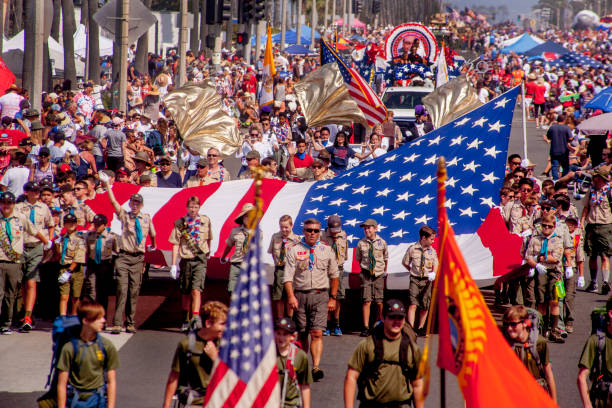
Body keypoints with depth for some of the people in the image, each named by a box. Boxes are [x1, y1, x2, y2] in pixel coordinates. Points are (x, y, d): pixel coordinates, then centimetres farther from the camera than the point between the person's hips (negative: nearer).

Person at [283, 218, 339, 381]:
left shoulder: (326, 251, 9)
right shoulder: (294, 251, 4)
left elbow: (334, 276, 16)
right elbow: (288, 276, -4)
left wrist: (332, 298, 11)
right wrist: (291, 296, -18)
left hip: (320, 295, 0)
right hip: (300, 295, 0)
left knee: (317, 333, -12)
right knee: (301, 334, 6)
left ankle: (316, 367, -18)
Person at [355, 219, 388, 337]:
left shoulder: (382, 242, 2)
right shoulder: (361, 243, 1)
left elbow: (386, 258, 16)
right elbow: (358, 259, 14)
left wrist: (384, 271, 18)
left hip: (379, 275, 1)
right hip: (366, 274, -1)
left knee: (379, 302, 1)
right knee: (366, 301, -9)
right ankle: (366, 327, -8)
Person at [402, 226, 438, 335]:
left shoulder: (432, 251, 5)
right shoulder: (412, 249, -2)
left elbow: (435, 264, 7)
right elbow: (405, 263, 11)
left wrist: (433, 274, -13)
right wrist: (414, 271, 6)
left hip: (427, 281, 3)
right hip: (415, 280, -3)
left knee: (425, 307, 5)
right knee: (413, 304, -14)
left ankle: (420, 328, 19)